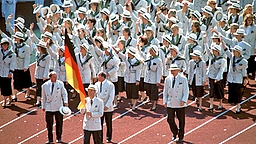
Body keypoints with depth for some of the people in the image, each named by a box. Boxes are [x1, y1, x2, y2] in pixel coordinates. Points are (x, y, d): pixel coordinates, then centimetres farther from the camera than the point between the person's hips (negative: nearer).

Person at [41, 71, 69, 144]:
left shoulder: (60, 84, 0)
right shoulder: (45, 85, 1)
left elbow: (64, 93, 2)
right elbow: (43, 97, 10)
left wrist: (65, 101, -14)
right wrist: (43, 106, 14)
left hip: (58, 107, 0)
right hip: (49, 107, 0)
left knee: (59, 123, 5)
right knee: (49, 123, 2)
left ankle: (59, 138, 19)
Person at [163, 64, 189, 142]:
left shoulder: (183, 79, -3)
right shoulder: (167, 79, 5)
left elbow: (186, 91, -4)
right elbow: (165, 91, 11)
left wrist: (183, 100, -15)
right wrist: (165, 101, 4)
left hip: (180, 104, -2)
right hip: (170, 104, 2)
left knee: (181, 120, 6)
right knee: (170, 120, 1)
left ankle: (181, 136, 20)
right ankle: (174, 133, 26)